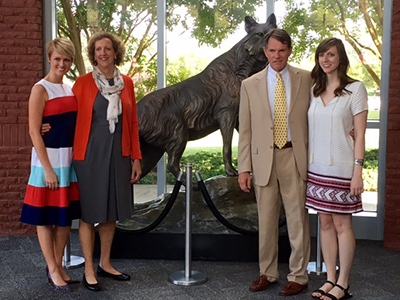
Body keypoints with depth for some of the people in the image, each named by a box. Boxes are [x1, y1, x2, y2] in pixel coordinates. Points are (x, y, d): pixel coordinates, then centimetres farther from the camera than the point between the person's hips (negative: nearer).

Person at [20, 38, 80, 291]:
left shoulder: (70, 89, 12)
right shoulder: (41, 89, -9)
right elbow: (34, 131, -13)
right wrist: (48, 168, -17)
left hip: (70, 160, 7)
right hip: (49, 159, -7)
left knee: (67, 215, 12)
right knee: (46, 216, 3)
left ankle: (59, 266, 26)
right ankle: (53, 270, 15)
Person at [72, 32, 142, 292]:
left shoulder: (126, 83, 7)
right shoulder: (83, 83, -3)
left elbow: (132, 122, 8)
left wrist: (136, 157, 6)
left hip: (118, 155, 4)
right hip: (90, 155, -4)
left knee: (112, 212, 12)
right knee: (89, 213, 3)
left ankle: (105, 264, 28)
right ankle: (89, 270, 15)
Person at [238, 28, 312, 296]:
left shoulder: (306, 79, 3)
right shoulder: (250, 85, 6)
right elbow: (245, 130, 6)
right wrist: (244, 168, 1)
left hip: (296, 157, -1)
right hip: (264, 159, 2)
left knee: (298, 219, 4)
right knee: (266, 221, 11)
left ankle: (298, 276, 19)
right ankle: (268, 273, 27)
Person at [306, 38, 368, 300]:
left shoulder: (355, 89, -5)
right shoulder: (314, 91, 10)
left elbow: (360, 134, -7)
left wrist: (358, 171, -13)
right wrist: (306, 164, 7)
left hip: (341, 168, -5)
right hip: (317, 168, 5)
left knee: (342, 224, 1)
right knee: (325, 222, 10)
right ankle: (330, 279, 20)